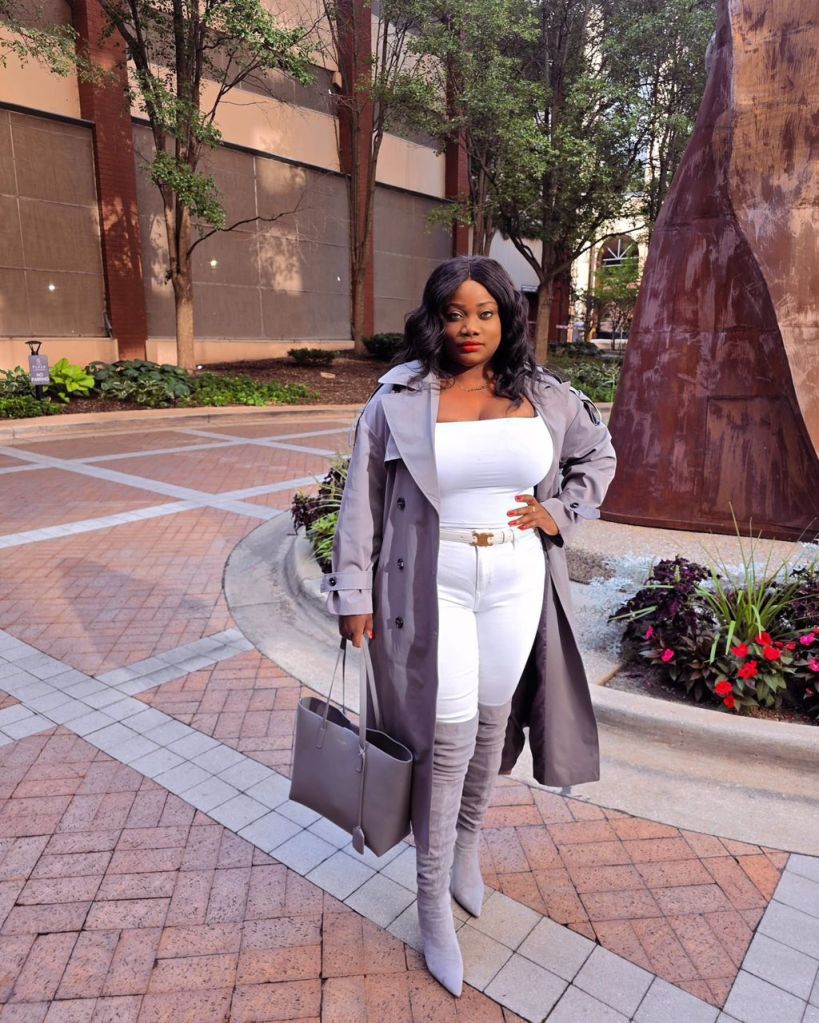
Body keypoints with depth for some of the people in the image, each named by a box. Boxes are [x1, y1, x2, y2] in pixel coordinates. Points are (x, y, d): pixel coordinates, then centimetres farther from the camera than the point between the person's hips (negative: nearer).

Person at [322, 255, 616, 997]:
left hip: (516, 588, 4)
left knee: (492, 722, 17)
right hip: (433, 591, -3)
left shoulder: (544, 396, 1)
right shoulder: (399, 399, -7)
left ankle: (467, 845, 44)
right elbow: (362, 498, -4)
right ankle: (434, 901, 23)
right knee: (448, 736, 1)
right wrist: (354, 593, -5)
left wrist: (562, 512, 1)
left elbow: (598, 454, 17)